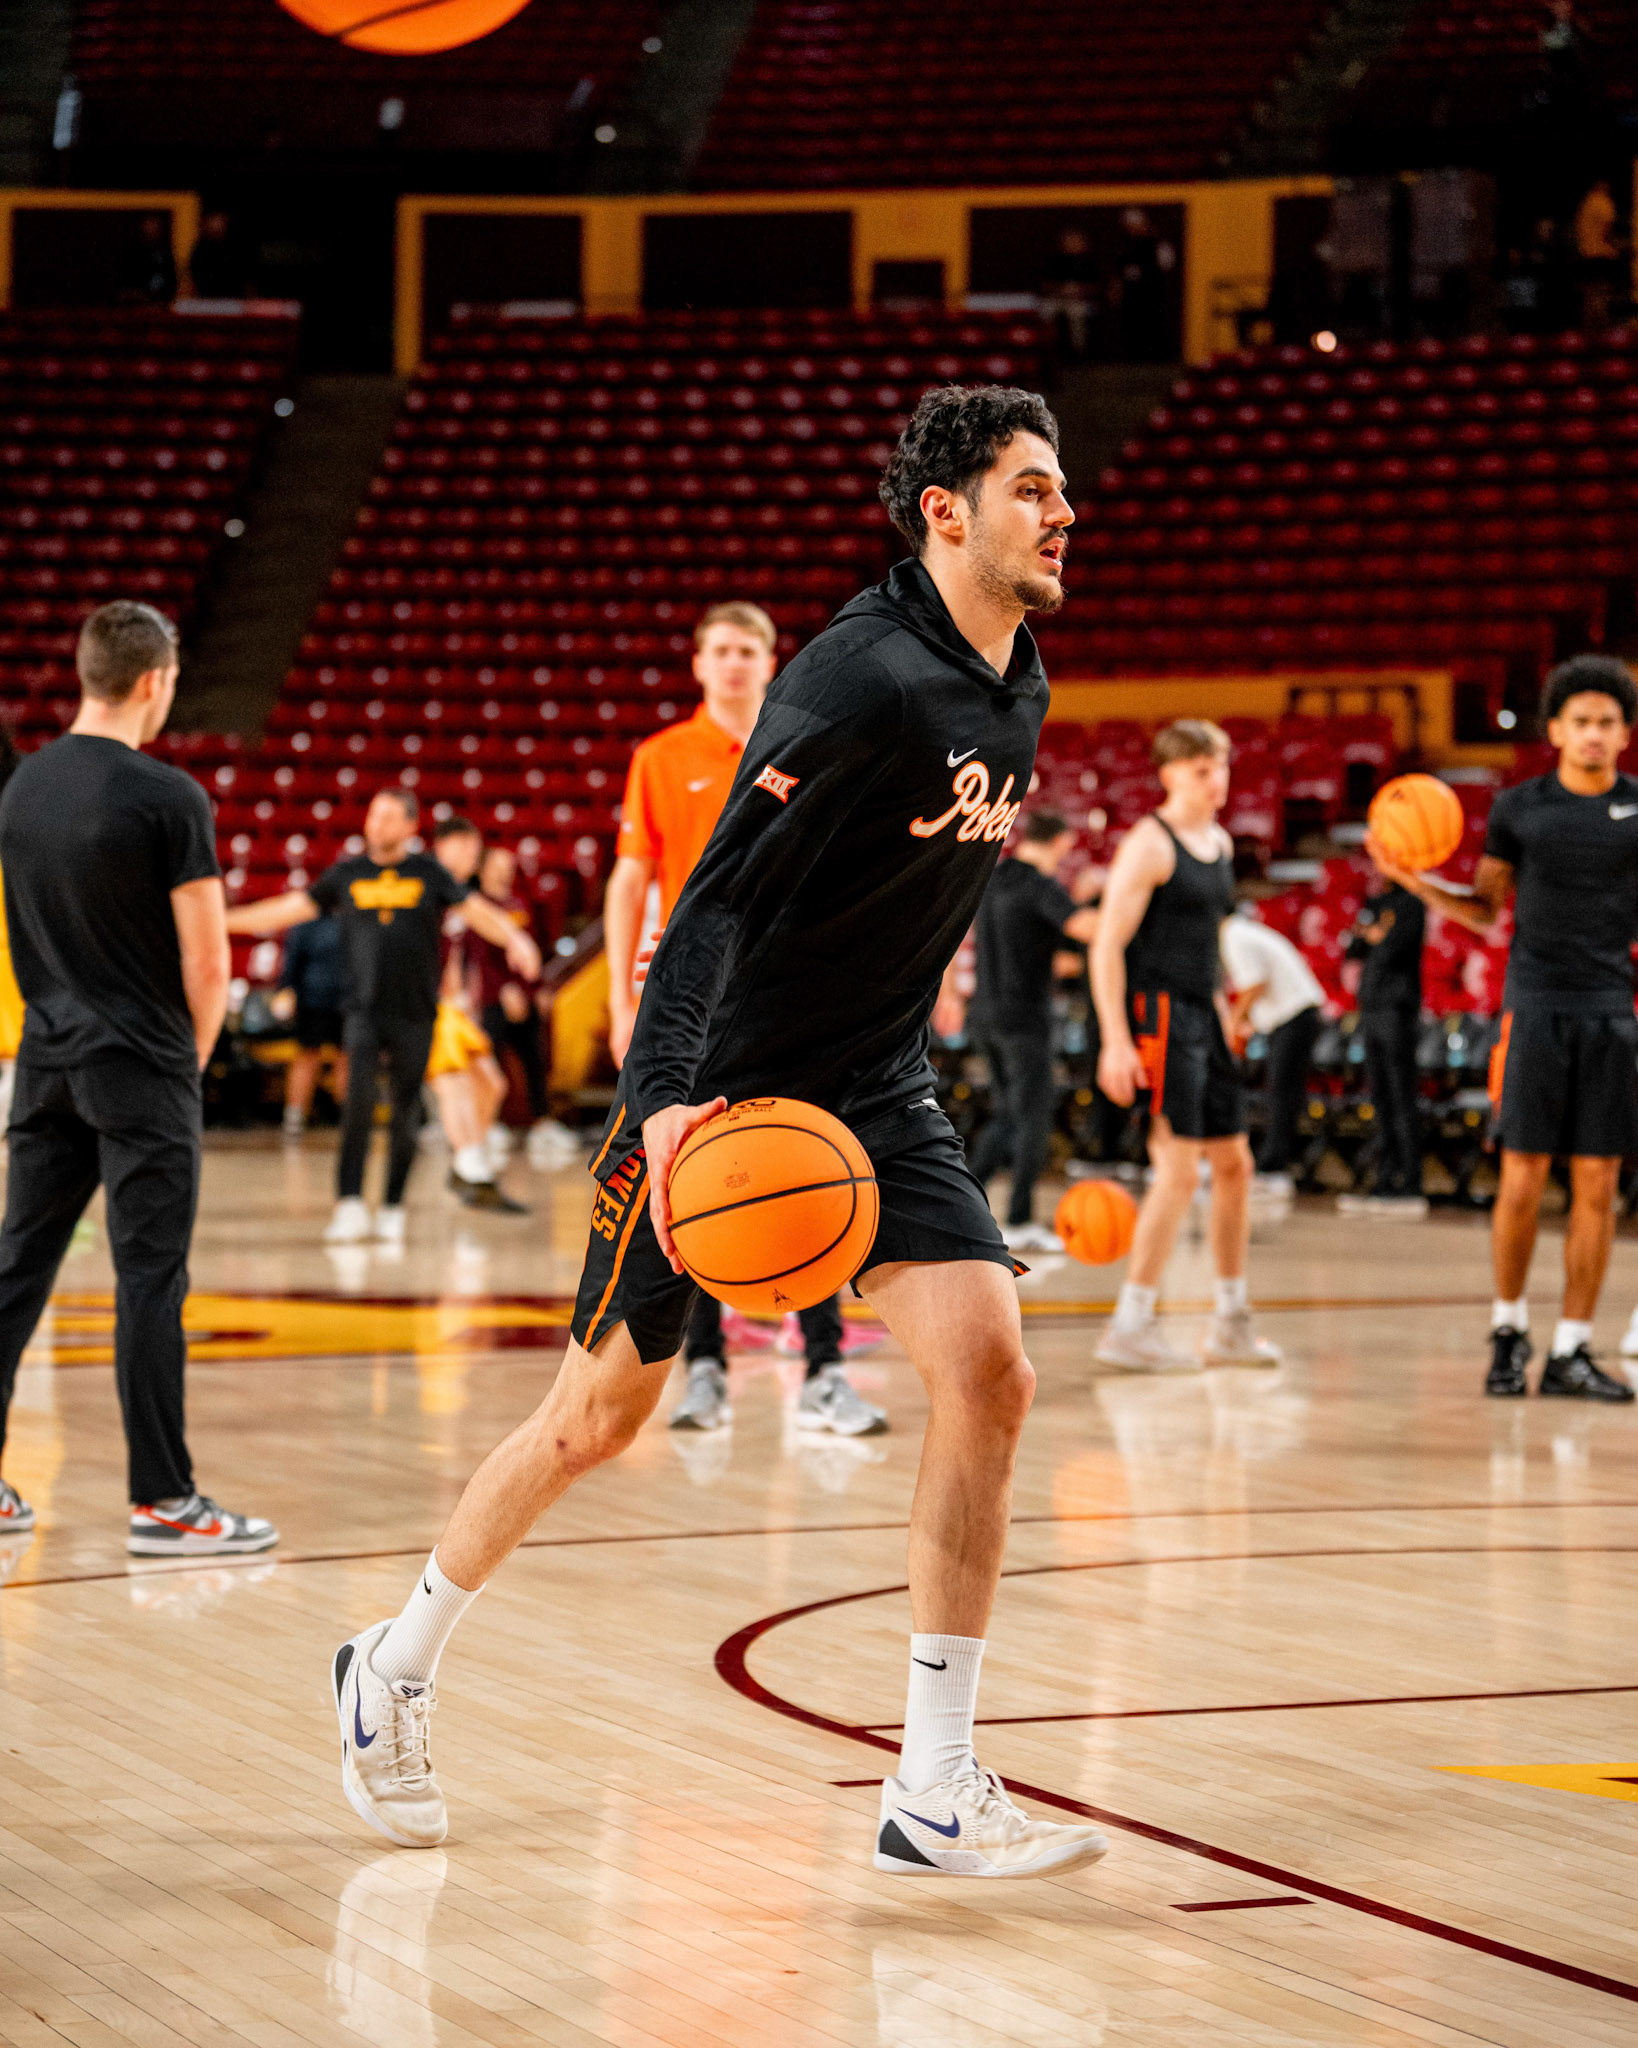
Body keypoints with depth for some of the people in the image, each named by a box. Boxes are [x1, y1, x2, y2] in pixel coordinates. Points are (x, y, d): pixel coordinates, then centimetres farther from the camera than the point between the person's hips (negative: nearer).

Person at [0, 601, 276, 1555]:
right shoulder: (168, 797, -14)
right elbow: (208, 959, -12)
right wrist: (192, 1055, 5)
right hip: (141, 1068, -6)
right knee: (150, 1280, -2)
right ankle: (163, 1501, 1)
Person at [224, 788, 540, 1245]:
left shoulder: (428, 873, 4)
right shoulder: (347, 873, 8)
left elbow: (475, 911, -1)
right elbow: (290, 908, 12)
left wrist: (514, 938, -20)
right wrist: (222, 920, 9)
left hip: (415, 1013, 0)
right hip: (363, 1009, 0)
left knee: (406, 1114, 3)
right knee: (358, 1100, -16)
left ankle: (393, 1209, 17)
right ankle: (351, 1205, -15)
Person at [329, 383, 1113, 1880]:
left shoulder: (1018, 694, 6)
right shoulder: (866, 675, -21)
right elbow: (717, 895, -27)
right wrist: (668, 1097, -38)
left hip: (873, 1089, 7)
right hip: (718, 1091, -6)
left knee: (989, 1367, -13)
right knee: (602, 1414, 5)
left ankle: (935, 1789, -9)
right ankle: (396, 1669, 31)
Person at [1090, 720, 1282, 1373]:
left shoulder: (1219, 842, 14)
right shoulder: (1149, 845, -12)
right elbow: (1107, 944, -16)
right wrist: (1114, 1041, -23)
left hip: (1201, 1013, 9)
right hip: (1158, 1013, -9)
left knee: (1233, 1163, 12)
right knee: (1179, 1170, -13)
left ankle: (1231, 1322, 21)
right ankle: (1129, 1327, -9)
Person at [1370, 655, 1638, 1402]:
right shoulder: (1519, 807, 4)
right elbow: (1485, 908, 10)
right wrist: (1415, 881, -4)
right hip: (1536, 1008, -1)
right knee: (1523, 1179, -3)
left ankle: (1571, 1352, 6)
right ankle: (1509, 1328, 15)